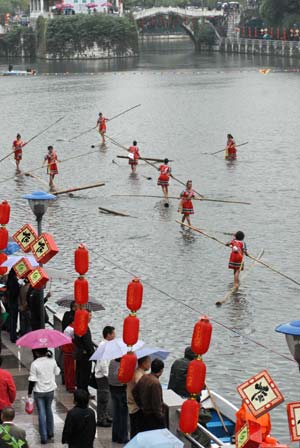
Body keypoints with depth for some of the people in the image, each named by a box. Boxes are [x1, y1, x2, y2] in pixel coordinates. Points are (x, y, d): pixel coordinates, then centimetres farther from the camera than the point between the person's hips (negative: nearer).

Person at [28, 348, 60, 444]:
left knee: (42, 413, 2)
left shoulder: (34, 364, -19)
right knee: (48, 410, 23)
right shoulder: (52, 361, -8)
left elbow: (32, 380, -16)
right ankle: (50, 432, 31)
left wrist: (29, 392, -4)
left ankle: (44, 437, 2)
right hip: (50, 390, 4)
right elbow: (57, 372, 9)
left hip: (39, 391, -4)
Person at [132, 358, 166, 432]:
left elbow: (134, 391, 14)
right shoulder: (155, 383, -24)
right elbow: (156, 403, -23)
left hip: (144, 414, 9)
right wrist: (161, 417, -12)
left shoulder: (144, 378, 0)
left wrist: (141, 405, 19)